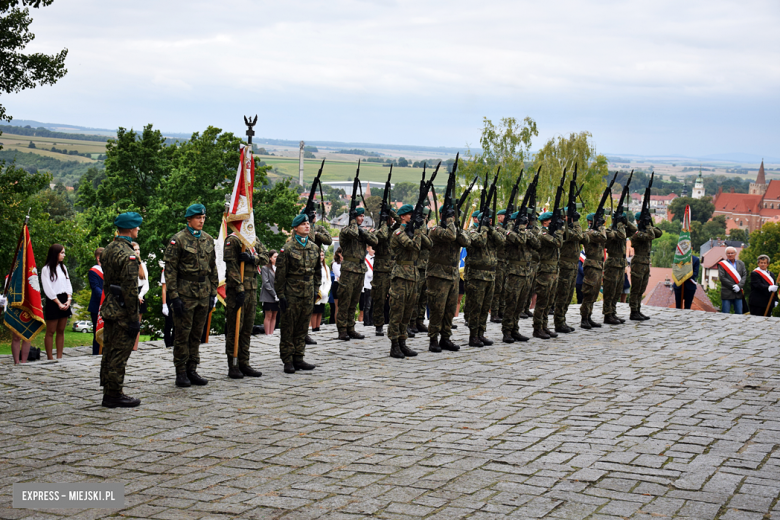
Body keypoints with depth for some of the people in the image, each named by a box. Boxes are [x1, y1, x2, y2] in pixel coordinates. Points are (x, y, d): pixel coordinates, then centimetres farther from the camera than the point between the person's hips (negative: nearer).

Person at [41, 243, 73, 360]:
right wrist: (59, 303, -12)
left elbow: (68, 284, 12)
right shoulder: (46, 269, -6)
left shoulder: (63, 267, 14)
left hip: (64, 301, 6)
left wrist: (68, 299, -3)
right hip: (53, 302, -6)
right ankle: (50, 358, 0)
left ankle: (59, 357, 10)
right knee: (50, 332, -2)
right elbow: (48, 289, -10)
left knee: (61, 331, 7)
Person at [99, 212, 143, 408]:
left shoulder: (108, 250, 10)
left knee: (109, 352, 16)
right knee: (119, 354, -2)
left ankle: (109, 392, 24)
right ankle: (114, 395, 3)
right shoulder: (128, 255, -19)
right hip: (122, 311, -9)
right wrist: (134, 319, -17)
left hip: (108, 308, 9)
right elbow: (130, 290, -21)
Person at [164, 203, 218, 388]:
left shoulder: (208, 239, 11)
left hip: (204, 293, 6)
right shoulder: (178, 240, -7)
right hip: (185, 293, -5)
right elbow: (170, 269, -9)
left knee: (197, 333, 9)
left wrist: (213, 293, 11)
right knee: (183, 333, -1)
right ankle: (181, 373, 6)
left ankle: (192, 371, 17)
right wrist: (174, 296, -14)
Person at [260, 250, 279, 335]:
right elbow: (266, 283, -9)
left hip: (277, 297, 5)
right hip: (268, 297, -5)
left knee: (274, 316, 6)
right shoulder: (265, 268, -3)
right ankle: (267, 334, -1)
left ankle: (272, 334, 9)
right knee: (268, 316, -3)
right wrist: (274, 294, -13)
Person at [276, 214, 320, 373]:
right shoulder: (288, 248, -7)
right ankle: (288, 361, 5)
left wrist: (315, 289, 13)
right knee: (288, 327, -1)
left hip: (308, 292, 5)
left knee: (303, 327, 9)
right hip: (292, 291, -5)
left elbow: (317, 270, 18)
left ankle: (298, 358, 17)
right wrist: (281, 295, -10)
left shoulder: (314, 247, 9)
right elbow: (280, 273, -7)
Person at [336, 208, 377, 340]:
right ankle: (342, 330, -1)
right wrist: (353, 222, -10)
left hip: (361, 269, 7)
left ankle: (350, 328, 16)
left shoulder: (362, 231, 16)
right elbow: (352, 233, -27)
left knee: (354, 302, 11)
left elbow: (374, 241, 2)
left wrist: (363, 231, -8)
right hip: (349, 269, -7)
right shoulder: (345, 231, -4)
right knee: (345, 302, -5)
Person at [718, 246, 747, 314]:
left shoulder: (741, 263, 12)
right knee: (726, 314, -2)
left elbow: (744, 276, 4)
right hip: (727, 293, -3)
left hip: (738, 293, 3)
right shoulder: (722, 264, 0)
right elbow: (722, 277, -8)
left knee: (739, 313, 5)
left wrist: (739, 286, -12)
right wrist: (733, 286, -14)